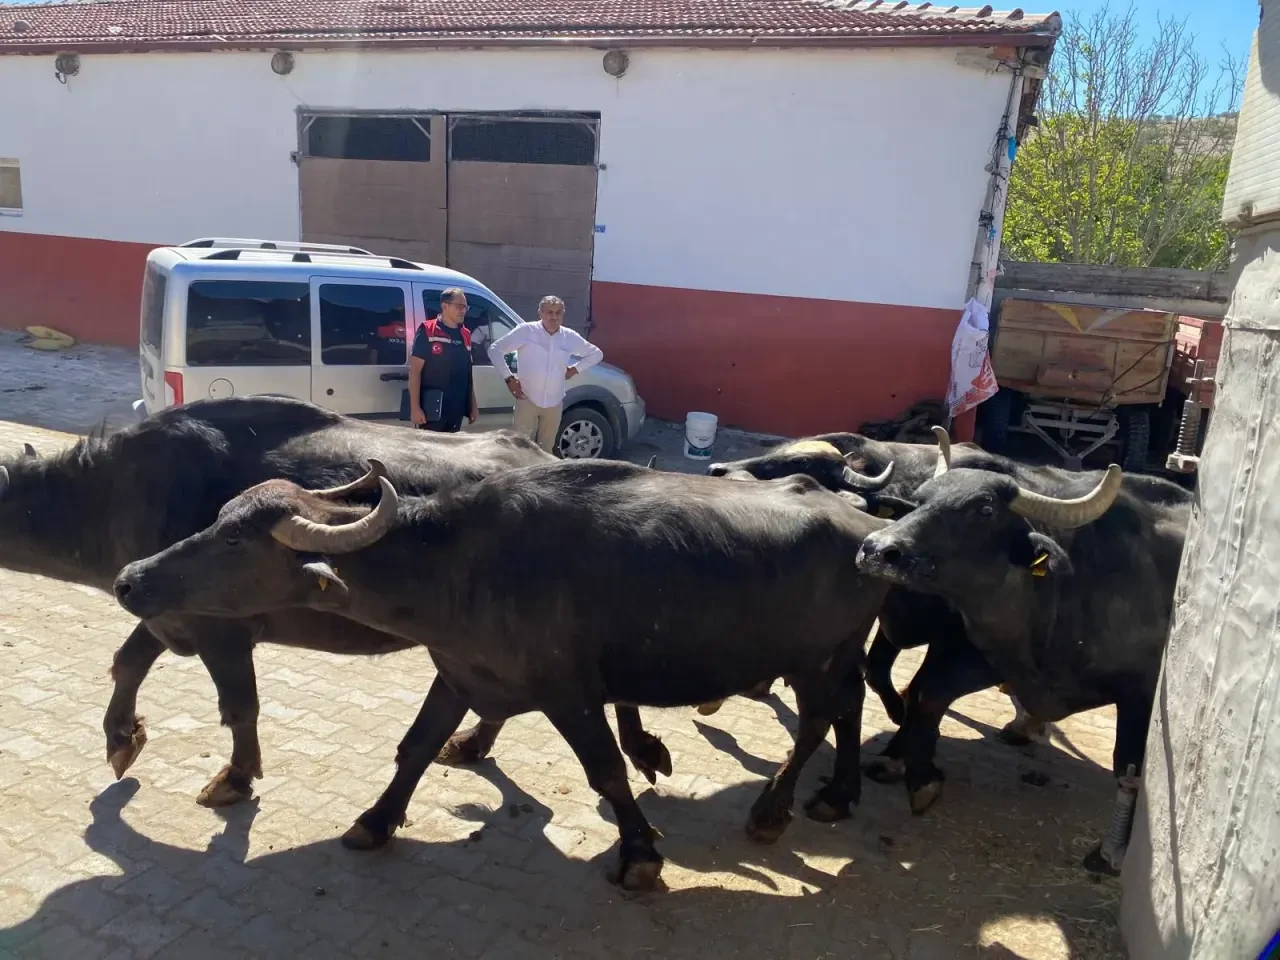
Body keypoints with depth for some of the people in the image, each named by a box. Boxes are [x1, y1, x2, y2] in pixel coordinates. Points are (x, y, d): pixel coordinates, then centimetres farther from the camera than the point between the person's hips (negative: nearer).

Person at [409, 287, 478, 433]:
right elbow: (415, 371, -8)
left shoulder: (465, 335, 12)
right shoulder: (427, 332, -6)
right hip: (431, 410, -6)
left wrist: (473, 405, 15)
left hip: (456, 410, 6)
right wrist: (415, 407, -15)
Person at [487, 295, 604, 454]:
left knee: (547, 448, 14)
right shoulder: (526, 331, -9)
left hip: (554, 403, 4)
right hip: (527, 400, -4)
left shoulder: (570, 337, 2)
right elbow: (495, 349, -4)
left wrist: (575, 369, 5)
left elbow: (596, 354, 17)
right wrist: (509, 378, -7)